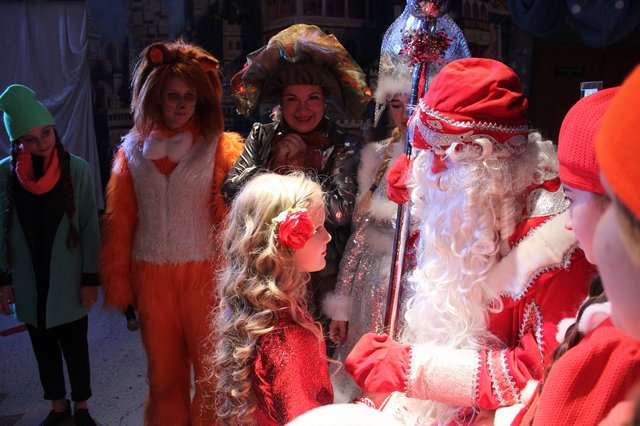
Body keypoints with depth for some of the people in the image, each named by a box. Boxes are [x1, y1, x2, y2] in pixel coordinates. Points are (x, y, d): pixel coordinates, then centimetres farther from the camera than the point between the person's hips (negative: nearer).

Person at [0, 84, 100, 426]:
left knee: (75, 345, 11)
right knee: (43, 347, 16)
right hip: (29, 282, 2)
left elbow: (90, 227, -7)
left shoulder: (77, 169, -12)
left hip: (69, 281, -2)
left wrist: (91, 278, -7)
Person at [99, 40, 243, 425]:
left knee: (211, 369, 7)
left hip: (203, 273, -3)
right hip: (151, 276, 3)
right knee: (164, 372, 16)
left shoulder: (221, 148, -4)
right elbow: (119, 221, 7)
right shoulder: (133, 151, 6)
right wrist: (118, 282, 6)